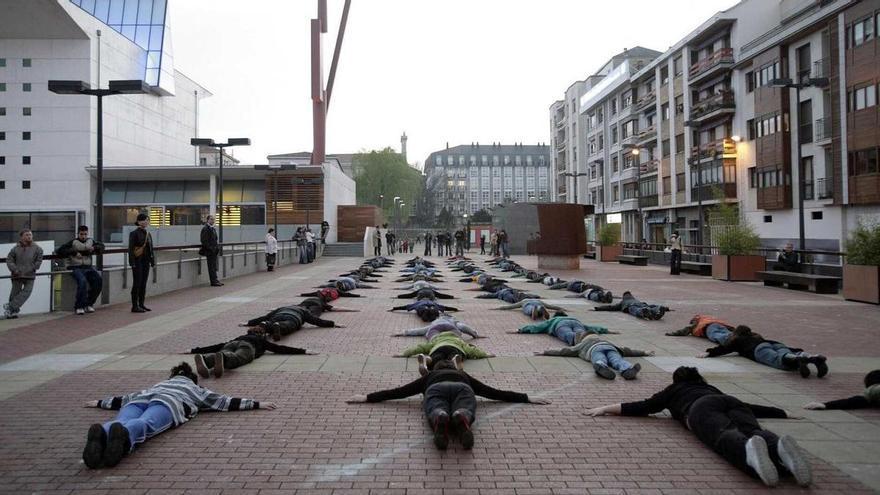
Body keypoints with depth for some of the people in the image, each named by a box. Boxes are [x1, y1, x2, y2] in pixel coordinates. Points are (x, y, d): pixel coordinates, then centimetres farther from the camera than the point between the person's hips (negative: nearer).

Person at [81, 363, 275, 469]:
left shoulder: (159, 384, 47)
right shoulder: (196, 389, 38)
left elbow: (129, 397, 53)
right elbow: (223, 400, 33)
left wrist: (99, 403, 68)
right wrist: (256, 404, 35)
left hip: (140, 400, 4)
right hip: (167, 403, -3)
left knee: (122, 424, -27)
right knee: (143, 424, -33)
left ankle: (101, 434, -61)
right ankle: (122, 434, -67)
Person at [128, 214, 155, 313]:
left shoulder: (148, 234, 12)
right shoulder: (134, 233, -8)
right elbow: (131, 249, -12)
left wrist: (152, 260, 9)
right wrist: (132, 263, -18)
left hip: (146, 261, 7)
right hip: (138, 262, -7)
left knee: (143, 283, 10)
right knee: (137, 284, -3)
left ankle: (141, 304, 18)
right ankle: (134, 306, 2)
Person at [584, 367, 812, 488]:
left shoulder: (674, 389, 37)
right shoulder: (714, 389, 45)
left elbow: (642, 407, 31)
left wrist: (606, 408, 36)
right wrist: (784, 413, 60)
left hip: (703, 407, -3)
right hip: (733, 404, 3)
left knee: (725, 437, -31)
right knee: (754, 432, -24)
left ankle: (749, 449, -66)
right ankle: (779, 446, -60)